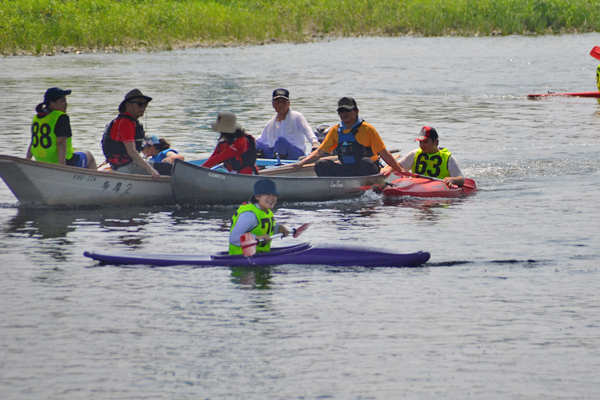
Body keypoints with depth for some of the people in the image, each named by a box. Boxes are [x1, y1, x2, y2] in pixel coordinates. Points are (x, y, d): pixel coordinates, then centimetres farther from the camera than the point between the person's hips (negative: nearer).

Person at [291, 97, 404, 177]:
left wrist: (401, 171, -12)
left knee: (366, 162, -38)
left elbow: (383, 153, -5)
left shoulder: (367, 129, -4)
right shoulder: (335, 131, 9)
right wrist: (301, 163, -6)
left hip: (368, 171, -4)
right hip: (347, 171, 4)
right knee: (321, 165, -16)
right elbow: (319, 152, 9)